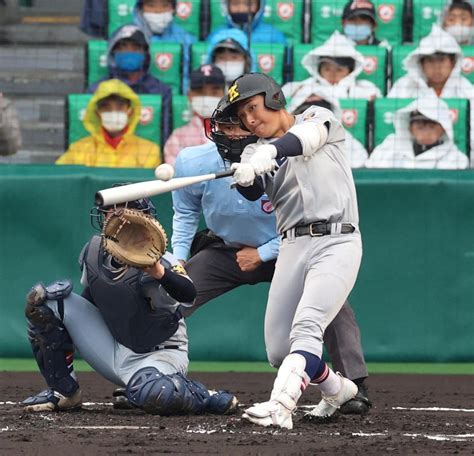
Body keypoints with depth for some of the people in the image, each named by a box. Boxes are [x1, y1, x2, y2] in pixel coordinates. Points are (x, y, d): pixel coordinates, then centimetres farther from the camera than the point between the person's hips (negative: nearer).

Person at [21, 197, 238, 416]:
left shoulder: (157, 261, -22)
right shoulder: (93, 251, -3)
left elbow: (189, 295, -42)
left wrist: (160, 274, -59)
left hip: (158, 354, -6)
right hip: (114, 350, 6)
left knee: (153, 394, -43)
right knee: (44, 298, -5)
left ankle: (207, 398, -7)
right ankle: (63, 391, 4)